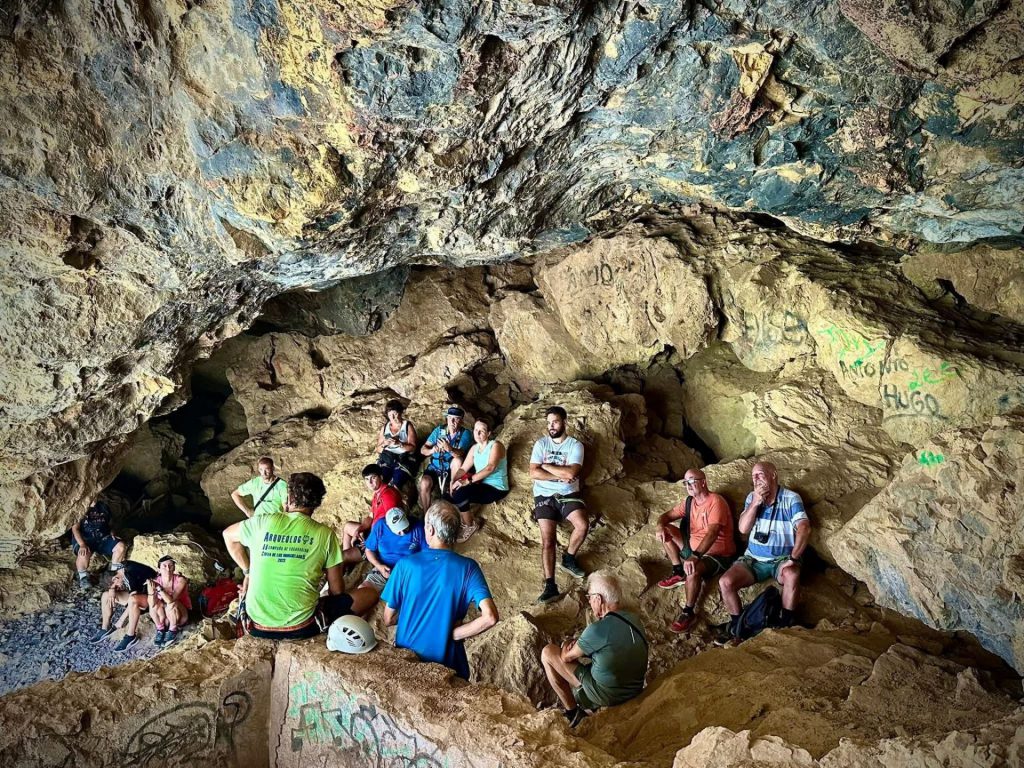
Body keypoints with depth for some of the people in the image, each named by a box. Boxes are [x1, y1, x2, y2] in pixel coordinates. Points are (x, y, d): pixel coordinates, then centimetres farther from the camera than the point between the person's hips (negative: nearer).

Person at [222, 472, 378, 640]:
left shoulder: (263, 522, -2)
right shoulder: (325, 534, -6)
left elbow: (228, 534, 19)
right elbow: (336, 590, 1)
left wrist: (247, 570, 23)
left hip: (258, 627, 4)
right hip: (300, 629, -4)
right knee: (370, 594, 7)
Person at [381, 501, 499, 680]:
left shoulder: (405, 565, -14)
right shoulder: (468, 568, -15)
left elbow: (389, 619, -4)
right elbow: (490, 617, -25)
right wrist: (453, 633, -13)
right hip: (447, 663, -1)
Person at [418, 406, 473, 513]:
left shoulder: (465, 433, -10)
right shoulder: (439, 430, -1)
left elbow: (460, 453, -27)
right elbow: (423, 449, -2)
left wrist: (449, 449, -49)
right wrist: (432, 450, -27)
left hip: (452, 469, -1)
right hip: (435, 467, 1)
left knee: (457, 460, -34)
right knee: (425, 483, -29)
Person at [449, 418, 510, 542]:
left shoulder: (495, 446, -13)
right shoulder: (474, 448, 10)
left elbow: (490, 468, -28)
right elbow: (463, 469, 7)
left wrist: (468, 480, -34)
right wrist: (453, 481, -13)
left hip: (496, 489, -7)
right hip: (482, 485, 7)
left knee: (459, 494, -25)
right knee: (453, 490, -11)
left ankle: (471, 526, -2)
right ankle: (463, 520, 10)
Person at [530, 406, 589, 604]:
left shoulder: (575, 445, -1)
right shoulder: (541, 444, 4)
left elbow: (571, 473, -16)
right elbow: (534, 473, -8)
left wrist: (546, 465, -9)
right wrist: (560, 476, -13)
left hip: (568, 495, 0)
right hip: (544, 496, 0)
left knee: (582, 525, -24)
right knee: (547, 539, -16)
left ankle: (568, 558, 4)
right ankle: (550, 586, -20)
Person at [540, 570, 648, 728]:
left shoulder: (599, 629, -25)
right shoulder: (634, 618, -3)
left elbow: (566, 657, -10)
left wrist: (567, 647, 11)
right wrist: (579, 646, 3)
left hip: (607, 695, -7)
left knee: (547, 652, -1)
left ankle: (572, 712, 7)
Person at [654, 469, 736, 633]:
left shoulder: (716, 501, -21)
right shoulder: (689, 502, 4)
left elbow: (712, 533, -33)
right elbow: (666, 516, 9)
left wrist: (695, 556, -46)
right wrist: (660, 526, -17)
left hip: (717, 555, -8)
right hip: (693, 548, 9)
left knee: (693, 569, -38)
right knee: (664, 530, 4)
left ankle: (689, 613, -18)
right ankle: (679, 574, 7)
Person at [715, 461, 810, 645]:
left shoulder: (791, 498, -9)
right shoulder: (751, 497, 4)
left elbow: (804, 528, -22)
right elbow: (743, 529, -5)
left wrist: (794, 558, -32)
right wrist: (755, 502, -16)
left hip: (781, 558, -3)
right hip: (753, 558, 3)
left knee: (792, 575, -38)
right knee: (725, 582, -20)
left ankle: (786, 625, -19)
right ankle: (737, 626, 1)